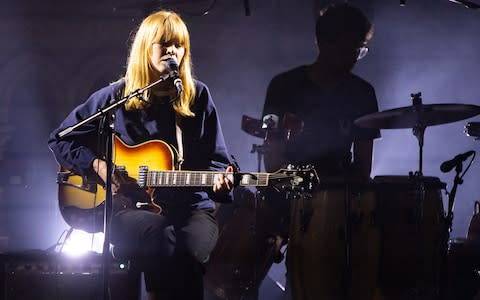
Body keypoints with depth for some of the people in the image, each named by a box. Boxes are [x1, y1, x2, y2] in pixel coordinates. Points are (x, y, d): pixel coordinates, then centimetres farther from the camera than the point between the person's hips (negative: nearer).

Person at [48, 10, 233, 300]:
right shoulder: (115, 97, 4)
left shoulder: (197, 96, 7)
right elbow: (60, 139, 9)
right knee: (164, 241, -36)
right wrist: (98, 165, -6)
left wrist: (220, 181, -14)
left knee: (189, 252, -34)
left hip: (191, 206, 1)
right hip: (129, 209, -1)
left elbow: (216, 159, 9)